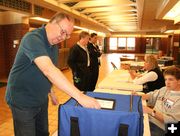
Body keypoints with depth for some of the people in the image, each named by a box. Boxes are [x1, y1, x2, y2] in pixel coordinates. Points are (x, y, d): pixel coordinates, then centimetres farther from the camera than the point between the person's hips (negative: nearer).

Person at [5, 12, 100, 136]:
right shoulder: (33, 38, -25)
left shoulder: (54, 44, 3)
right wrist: (79, 96, -42)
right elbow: (48, 70, -39)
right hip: (23, 101, -7)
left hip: (42, 99, 7)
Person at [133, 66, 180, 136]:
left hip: (159, 128, -7)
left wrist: (151, 111, -25)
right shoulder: (165, 89, 10)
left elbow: (171, 120, -17)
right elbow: (152, 96, 19)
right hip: (148, 119, 7)